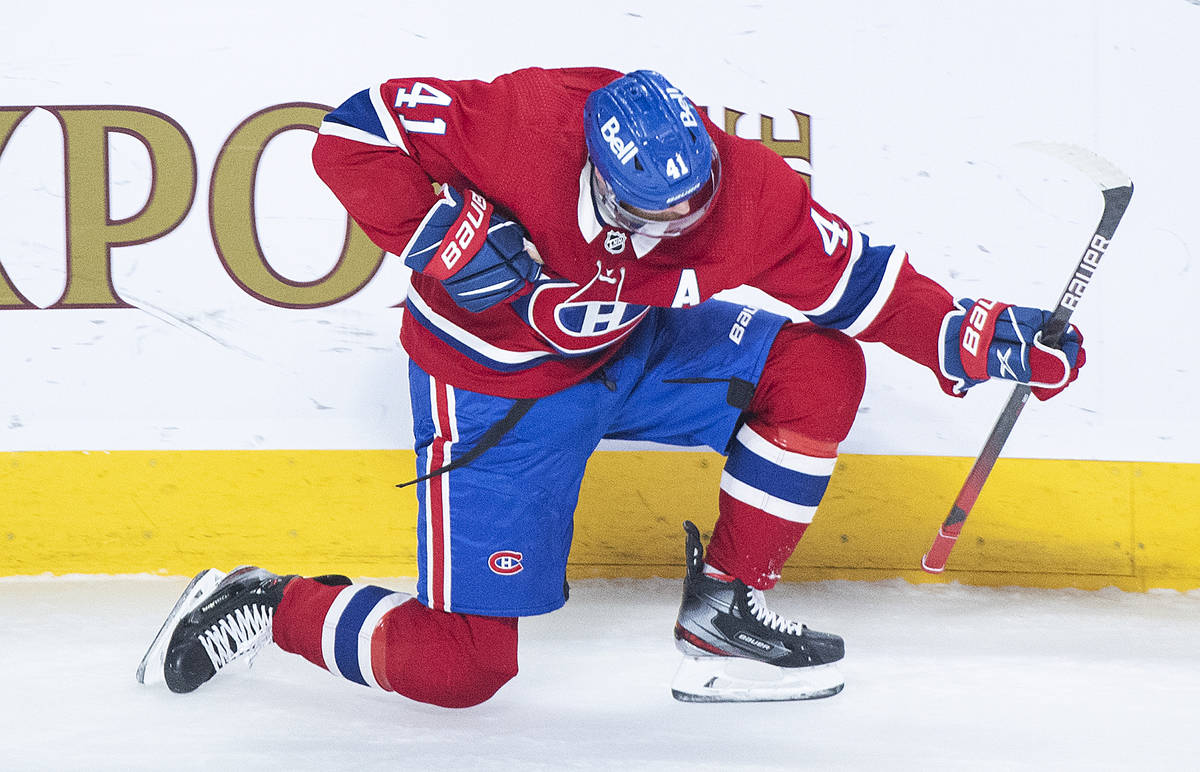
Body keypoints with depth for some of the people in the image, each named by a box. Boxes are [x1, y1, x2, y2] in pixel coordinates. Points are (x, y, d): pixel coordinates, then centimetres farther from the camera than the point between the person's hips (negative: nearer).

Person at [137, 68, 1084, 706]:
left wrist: (978, 336, -16)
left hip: (631, 354, 5)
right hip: (495, 390, -5)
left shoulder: (749, 190, -20)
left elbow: (852, 278, -7)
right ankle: (267, 605, 12)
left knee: (820, 367, -13)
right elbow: (354, 133, -25)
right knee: (459, 666, -13)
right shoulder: (527, 121, -32)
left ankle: (723, 611, 0)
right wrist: (447, 236, -34)